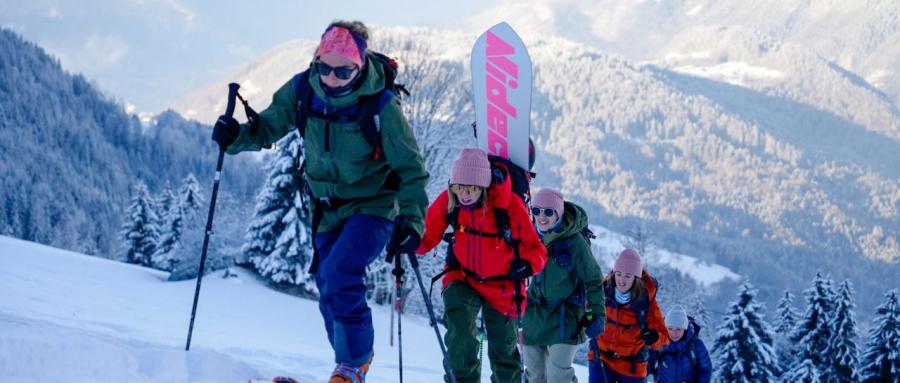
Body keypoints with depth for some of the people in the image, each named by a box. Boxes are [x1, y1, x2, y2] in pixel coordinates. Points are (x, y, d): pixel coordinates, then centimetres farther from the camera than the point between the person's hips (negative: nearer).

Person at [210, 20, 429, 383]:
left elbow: (411, 169, -18)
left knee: (338, 275, -25)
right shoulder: (303, 90, -11)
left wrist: (411, 219, -30)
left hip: (372, 207, -5)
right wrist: (237, 136, -19)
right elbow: (268, 127, 2)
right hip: (328, 209, 6)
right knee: (329, 290, 12)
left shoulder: (381, 105, -23)